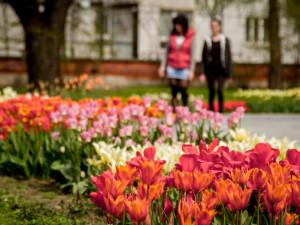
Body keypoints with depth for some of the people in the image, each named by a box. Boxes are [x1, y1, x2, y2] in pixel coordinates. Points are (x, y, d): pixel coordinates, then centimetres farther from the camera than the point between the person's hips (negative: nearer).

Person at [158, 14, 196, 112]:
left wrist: (191, 70, -6)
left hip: (184, 69, -2)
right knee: (174, 92, 1)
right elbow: (167, 52, 11)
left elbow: (192, 55, -1)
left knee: (183, 92, -4)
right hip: (172, 68, 2)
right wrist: (162, 66, 6)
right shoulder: (173, 36, 6)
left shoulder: (190, 38, -1)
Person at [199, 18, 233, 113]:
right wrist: (202, 73, -1)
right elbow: (204, 58, 7)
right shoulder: (207, 41, 6)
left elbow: (228, 57, 4)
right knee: (211, 92, 3)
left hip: (221, 68, -2)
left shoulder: (225, 40, 2)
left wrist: (229, 74, 1)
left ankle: (221, 111, -8)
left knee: (220, 90, -15)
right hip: (210, 68, 2)